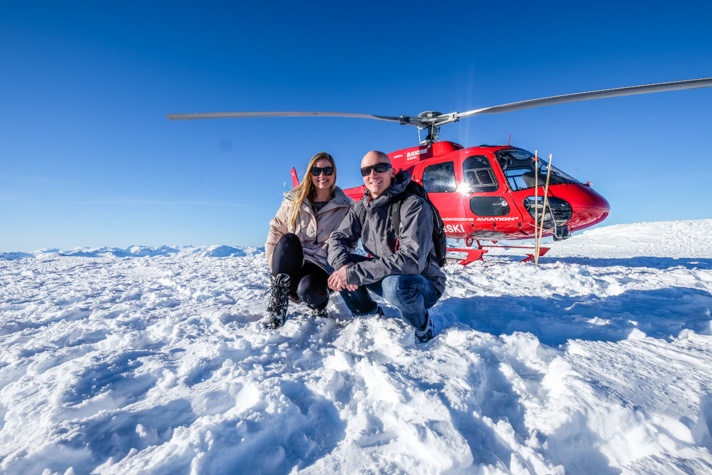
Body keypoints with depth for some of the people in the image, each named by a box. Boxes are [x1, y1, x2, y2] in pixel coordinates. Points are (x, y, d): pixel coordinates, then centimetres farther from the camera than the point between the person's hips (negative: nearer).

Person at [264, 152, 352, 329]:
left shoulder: (345, 207, -1)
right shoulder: (293, 200, 2)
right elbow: (276, 230, 8)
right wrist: (275, 263, -1)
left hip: (322, 266, -1)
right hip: (291, 266, 2)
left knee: (308, 291, -34)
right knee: (288, 239, -30)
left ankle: (319, 301, 6)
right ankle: (277, 305, -24)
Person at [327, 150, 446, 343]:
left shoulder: (413, 205, -23)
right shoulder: (361, 207, -2)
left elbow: (411, 260, -34)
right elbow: (338, 238, -2)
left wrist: (354, 273, -34)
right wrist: (344, 265, -27)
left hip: (424, 285, -6)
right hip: (384, 277, 6)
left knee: (395, 284, -39)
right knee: (338, 263, -11)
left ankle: (423, 326, -5)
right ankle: (372, 315, 10)